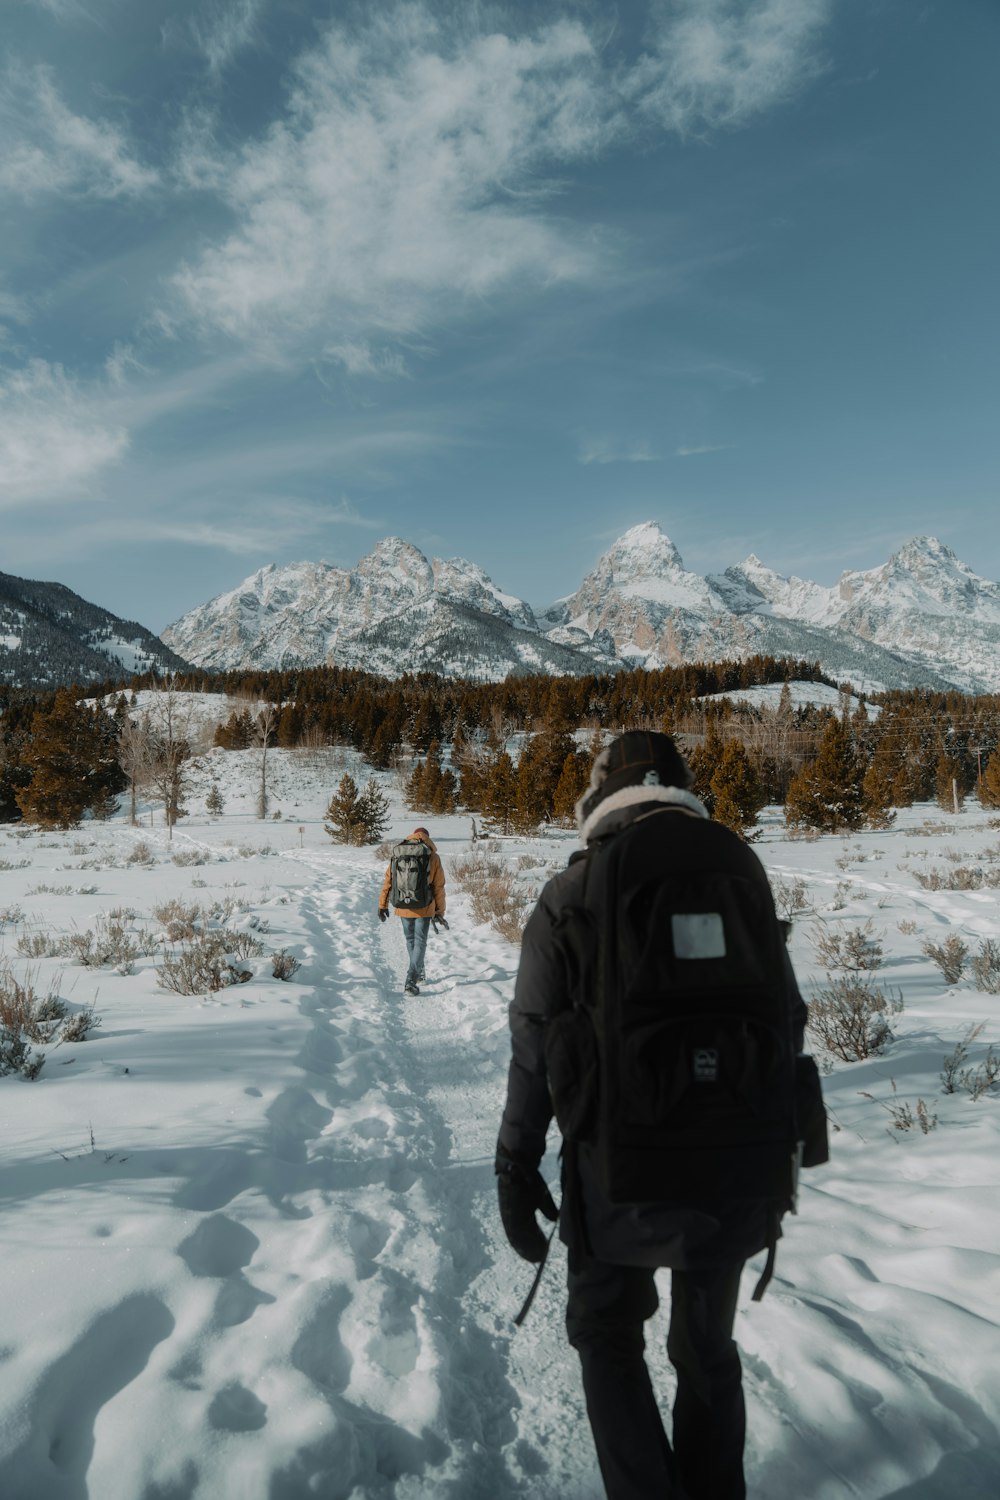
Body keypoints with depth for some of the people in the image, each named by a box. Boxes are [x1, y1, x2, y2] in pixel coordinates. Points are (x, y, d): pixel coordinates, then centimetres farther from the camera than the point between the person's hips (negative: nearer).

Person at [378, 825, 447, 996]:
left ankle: (417, 972, 37)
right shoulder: (433, 857, -5)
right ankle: (410, 982, -7)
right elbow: (439, 887, -1)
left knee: (410, 939, 21)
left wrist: (382, 905, 11)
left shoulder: (397, 854, 0)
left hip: (403, 907, 2)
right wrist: (439, 911, 7)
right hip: (424, 908, -2)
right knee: (420, 942, 4)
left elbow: (388, 881, 3)